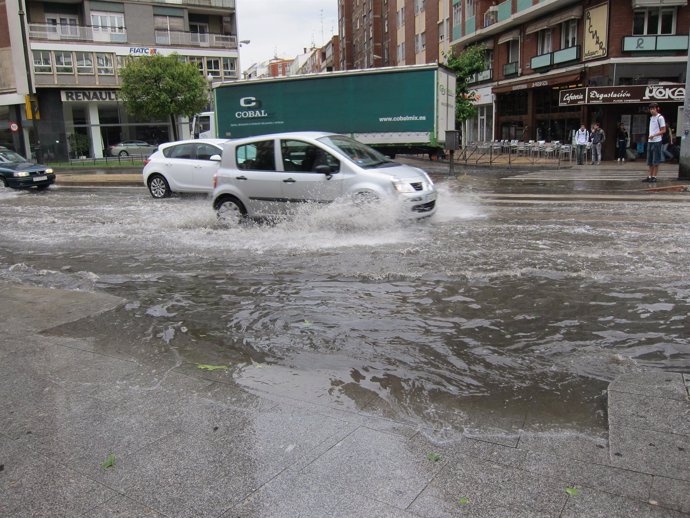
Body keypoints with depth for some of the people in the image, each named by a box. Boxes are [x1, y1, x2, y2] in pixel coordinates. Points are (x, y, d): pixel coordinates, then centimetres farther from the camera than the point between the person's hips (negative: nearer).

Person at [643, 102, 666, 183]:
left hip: (657, 141, -7)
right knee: (650, 161, 8)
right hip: (650, 141, 7)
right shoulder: (651, 118, 16)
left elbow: (663, 130, -8)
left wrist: (654, 135, -18)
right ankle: (650, 176, 12)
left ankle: (654, 177, -1)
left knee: (656, 161, -3)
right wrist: (649, 136, 12)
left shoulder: (660, 117, -6)